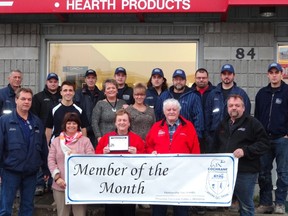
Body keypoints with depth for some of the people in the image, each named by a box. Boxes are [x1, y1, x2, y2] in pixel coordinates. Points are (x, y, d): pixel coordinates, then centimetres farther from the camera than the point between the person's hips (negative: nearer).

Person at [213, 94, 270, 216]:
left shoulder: (252, 123, -2)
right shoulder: (223, 124, 18)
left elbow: (264, 144, -9)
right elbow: (216, 146, 29)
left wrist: (245, 151, -20)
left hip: (246, 172, -5)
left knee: (246, 205, 2)